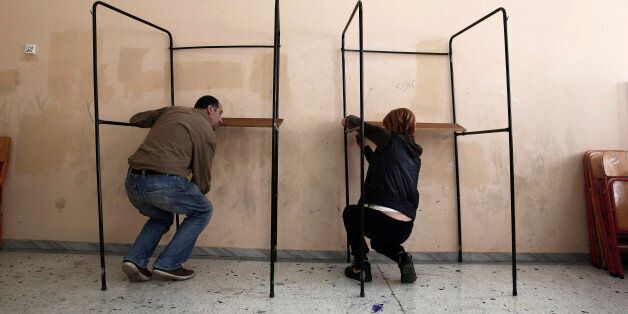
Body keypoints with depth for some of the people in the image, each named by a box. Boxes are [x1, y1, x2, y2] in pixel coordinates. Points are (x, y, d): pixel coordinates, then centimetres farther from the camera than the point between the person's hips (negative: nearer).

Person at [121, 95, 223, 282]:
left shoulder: (172, 110, 21)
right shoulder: (207, 133, 6)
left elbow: (135, 119, 32)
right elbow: (202, 180, 7)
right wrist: (197, 194, 30)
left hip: (132, 182, 7)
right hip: (163, 183, -7)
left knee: (162, 217, 32)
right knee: (203, 211, 16)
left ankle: (135, 260, 16)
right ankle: (168, 264, 11)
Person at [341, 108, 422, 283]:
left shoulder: (391, 139, 0)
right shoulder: (415, 155, 20)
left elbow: (354, 122, -2)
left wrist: (348, 123, 21)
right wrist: (364, 147, 43)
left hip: (381, 220, -7)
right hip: (405, 228, 7)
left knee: (350, 212, 28)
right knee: (379, 242, 40)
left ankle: (360, 266, 17)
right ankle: (402, 258, 8)